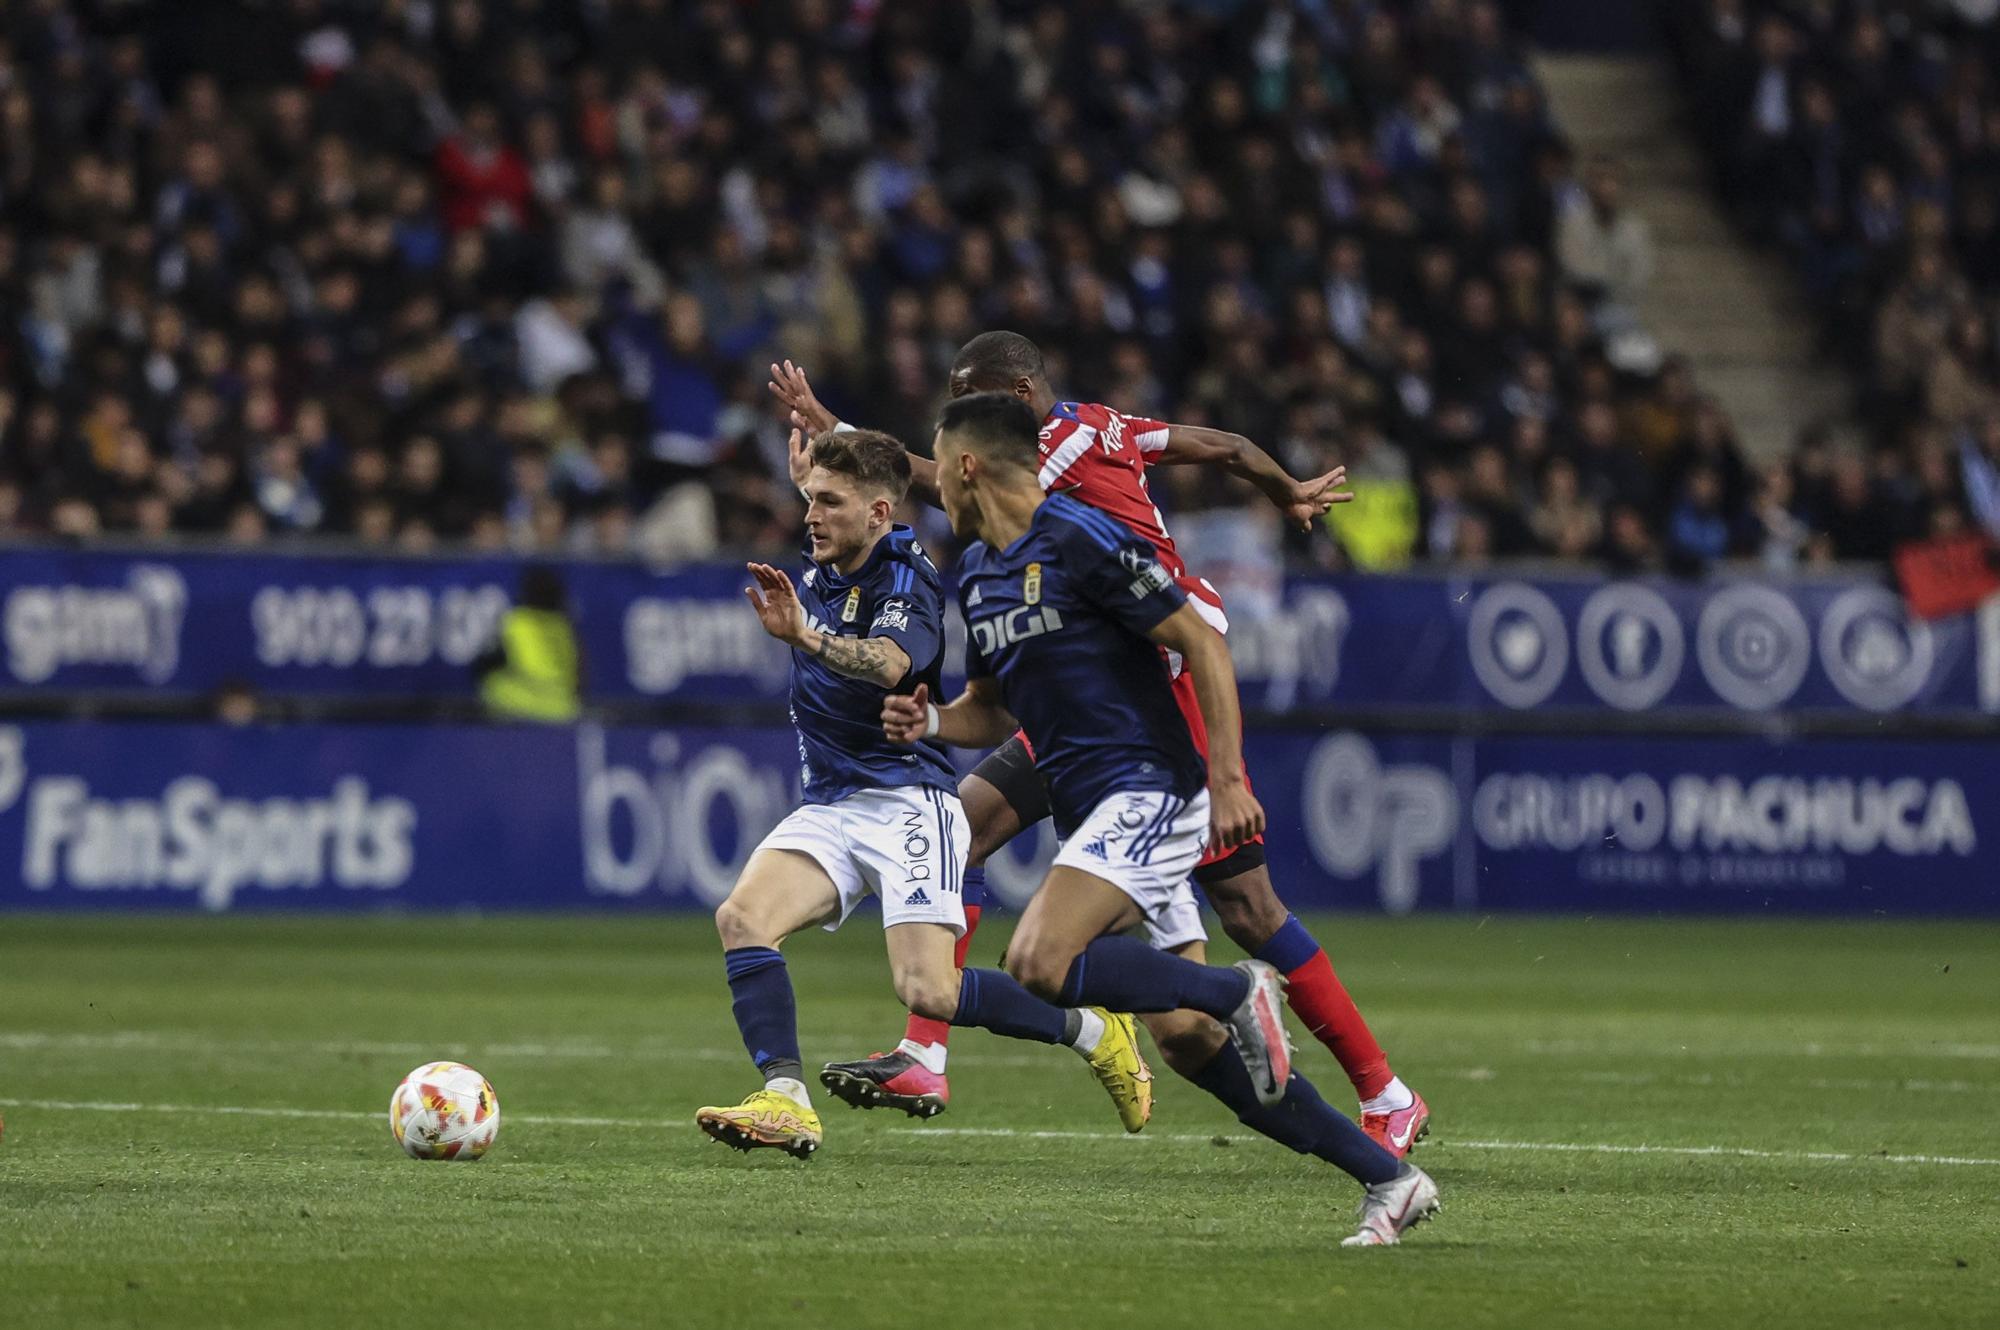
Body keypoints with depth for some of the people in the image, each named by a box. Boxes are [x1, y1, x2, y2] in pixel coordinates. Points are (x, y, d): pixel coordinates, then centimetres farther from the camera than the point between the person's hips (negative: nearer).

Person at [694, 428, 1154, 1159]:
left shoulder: (908, 580, -13)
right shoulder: (816, 577, 12)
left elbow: (892, 662, -37)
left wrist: (806, 636, -52)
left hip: (907, 801, -7)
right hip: (829, 807, 7)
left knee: (928, 990, -18)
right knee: (743, 915, -22)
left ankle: (1095, 1032, 6)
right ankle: (785, 1101, -30)